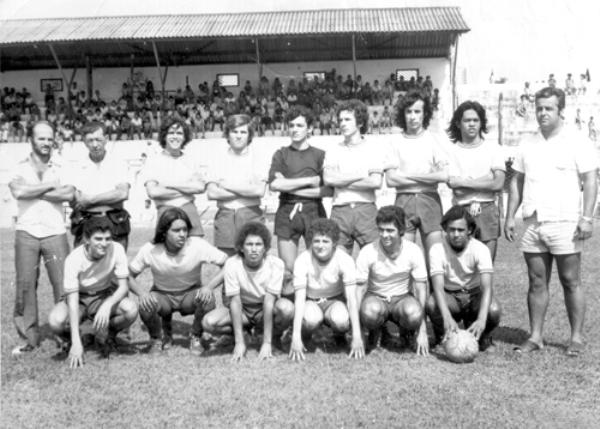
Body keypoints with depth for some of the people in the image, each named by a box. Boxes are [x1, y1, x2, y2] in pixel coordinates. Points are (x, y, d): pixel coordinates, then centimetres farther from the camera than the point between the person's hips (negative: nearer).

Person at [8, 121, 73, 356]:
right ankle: (29, 337, 8)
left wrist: (33, 192, -7)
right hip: (26, 233, 0)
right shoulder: (20, 169, 9)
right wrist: (50, 186, -6)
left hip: (55, 233, 0)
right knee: (25, 284, 0)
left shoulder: (60, 169, 11)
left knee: (64, 284, -4)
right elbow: (18, 191, -12)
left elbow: (68, 194, -9)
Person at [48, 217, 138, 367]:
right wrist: (76, 343, -36)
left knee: (131, 310, -31)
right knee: (55, 321, -33)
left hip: (106, 297, 1)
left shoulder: (117, 250, -21)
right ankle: (72, 341, 5)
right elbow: (73, 301, -29)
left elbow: (123, 286, -17)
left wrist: (107, 305, -40)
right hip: (79, 298, -1)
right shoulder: (73, 259, -26)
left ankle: (107, 335, 2)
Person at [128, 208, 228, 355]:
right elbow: (129, 276, -10)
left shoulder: (198, 245, -24)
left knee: (208, 299, -34)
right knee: (145, 305, -33)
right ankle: (156, 339, 3)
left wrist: (208, 287, -36)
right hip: (162, 296, 0)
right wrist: (142, 293, -30)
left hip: (190, 295, 0)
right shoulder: (150, 250, -21)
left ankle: (195, 337, -2)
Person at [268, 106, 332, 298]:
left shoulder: (320, 155, 8)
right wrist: (311, 181, -7)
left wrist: (291, 187, -7)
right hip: (287, 212, 0)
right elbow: (274, 184, -7)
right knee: (288, 270, -3)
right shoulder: (281, 154, 11)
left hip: (314, 211, 0)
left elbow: (329, 190, -5)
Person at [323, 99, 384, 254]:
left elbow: (376, 182, -6)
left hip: (366, 208, -1)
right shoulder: (333, 151, 13)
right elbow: (328, 179, -4)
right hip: (340, 210, 1)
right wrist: (362, 174, -4)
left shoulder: (373, 149, 8)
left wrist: (342, 181, -2)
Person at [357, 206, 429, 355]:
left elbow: (421, 290, -9)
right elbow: (359, 290, -14)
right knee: (369, 311, -38)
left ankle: (406, 332, 3)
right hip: (376, 298, -1)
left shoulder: (414, 251, -14)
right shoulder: (367, 252, -17)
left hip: (402, 298, 1)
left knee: (413, 312, -36)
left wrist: (423, 332, -14)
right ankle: (376, 332, 0)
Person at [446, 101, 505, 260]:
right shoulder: (451, 151, 5)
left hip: (488, 212, 1)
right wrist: (486, 181, -5)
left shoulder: (493, 148, 8)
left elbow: (498, 184, -3)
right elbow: (453, 185, -6)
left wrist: (464, 182, -5)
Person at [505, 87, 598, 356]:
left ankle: (576, 337, 11)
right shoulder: (527, 144, 14)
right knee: (537, 282, 7)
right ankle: (536, 336, 13)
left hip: (564, 223, -4)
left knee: (571, 282, 1)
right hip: (532, 224, 4)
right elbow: (517, 182, 16)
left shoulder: (577, 142, 0)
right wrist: (510, 217, 10)